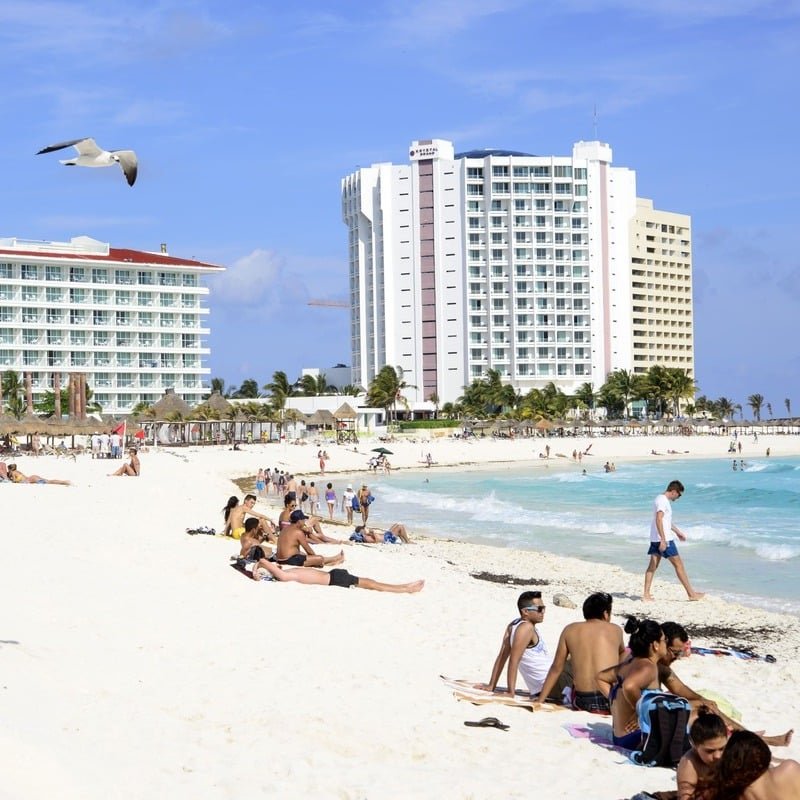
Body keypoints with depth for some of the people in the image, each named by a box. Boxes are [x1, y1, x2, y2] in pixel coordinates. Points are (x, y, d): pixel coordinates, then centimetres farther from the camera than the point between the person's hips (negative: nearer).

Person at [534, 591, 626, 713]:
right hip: (612, 703, -1)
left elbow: (556, 669, 9)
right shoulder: (616, 630, 7)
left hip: (581, 703, 1)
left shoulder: (570, 630, 7)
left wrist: (539, 700, 16)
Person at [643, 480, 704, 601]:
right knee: (678, 564, -2)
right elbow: (658, 520, -26)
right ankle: (691, 594, 4)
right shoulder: (663, 501, -16)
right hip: (663, 539, -10)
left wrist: (677, 531, 37)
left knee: (653, 566, 8)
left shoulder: (661, 499, 16)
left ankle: (646, 594, 5)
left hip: (655, 539, 10)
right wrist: (663, 540, -29)